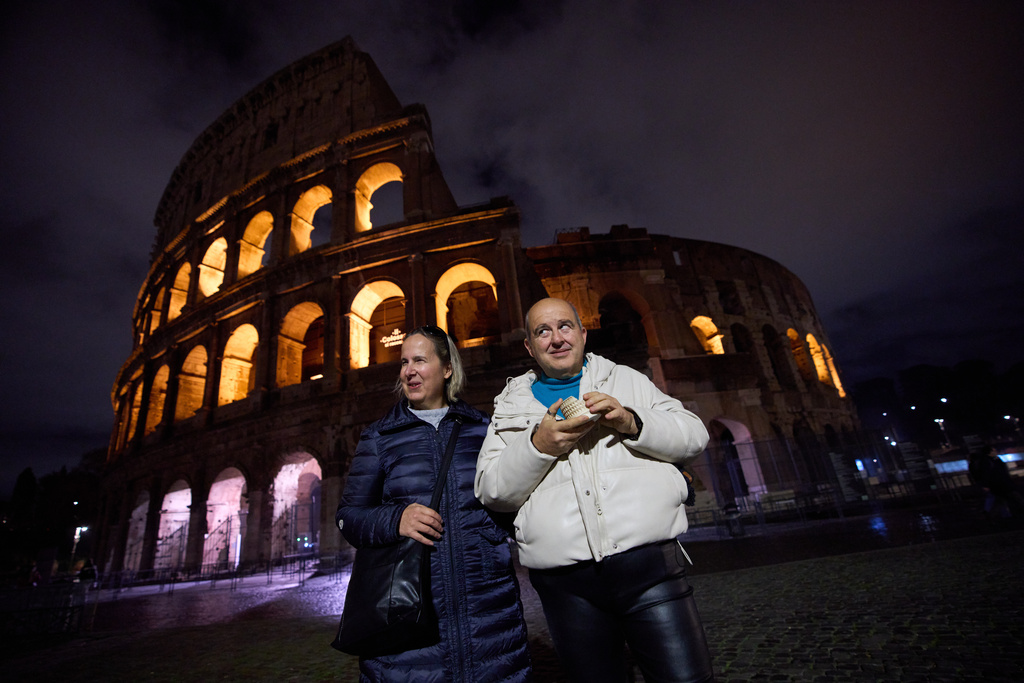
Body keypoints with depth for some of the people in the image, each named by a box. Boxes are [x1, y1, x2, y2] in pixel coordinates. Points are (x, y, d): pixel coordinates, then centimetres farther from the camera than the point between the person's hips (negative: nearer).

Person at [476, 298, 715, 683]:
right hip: (565, 582, 1)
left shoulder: (626, 380, 12)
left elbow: (694, 436, 7)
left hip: (649, 562, 0)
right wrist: (538, 445, -14)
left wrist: (632, 423, -12)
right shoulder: (511, 408, 10)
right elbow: (491, 493, 4)